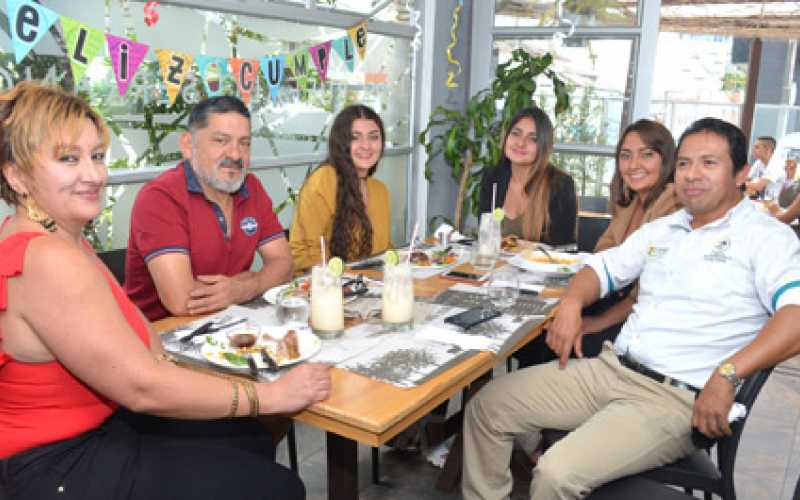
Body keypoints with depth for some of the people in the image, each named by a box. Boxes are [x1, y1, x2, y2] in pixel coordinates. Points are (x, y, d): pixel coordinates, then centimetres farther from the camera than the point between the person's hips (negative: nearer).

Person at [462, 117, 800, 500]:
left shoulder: (766, 237, -6)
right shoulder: (660, 229, 15)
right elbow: (603, 267, 22)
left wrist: (726, 375, -32)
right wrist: (571, 304, 0)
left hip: (675, 398, -7)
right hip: (610, 369, 7)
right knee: (487, 405, 0)